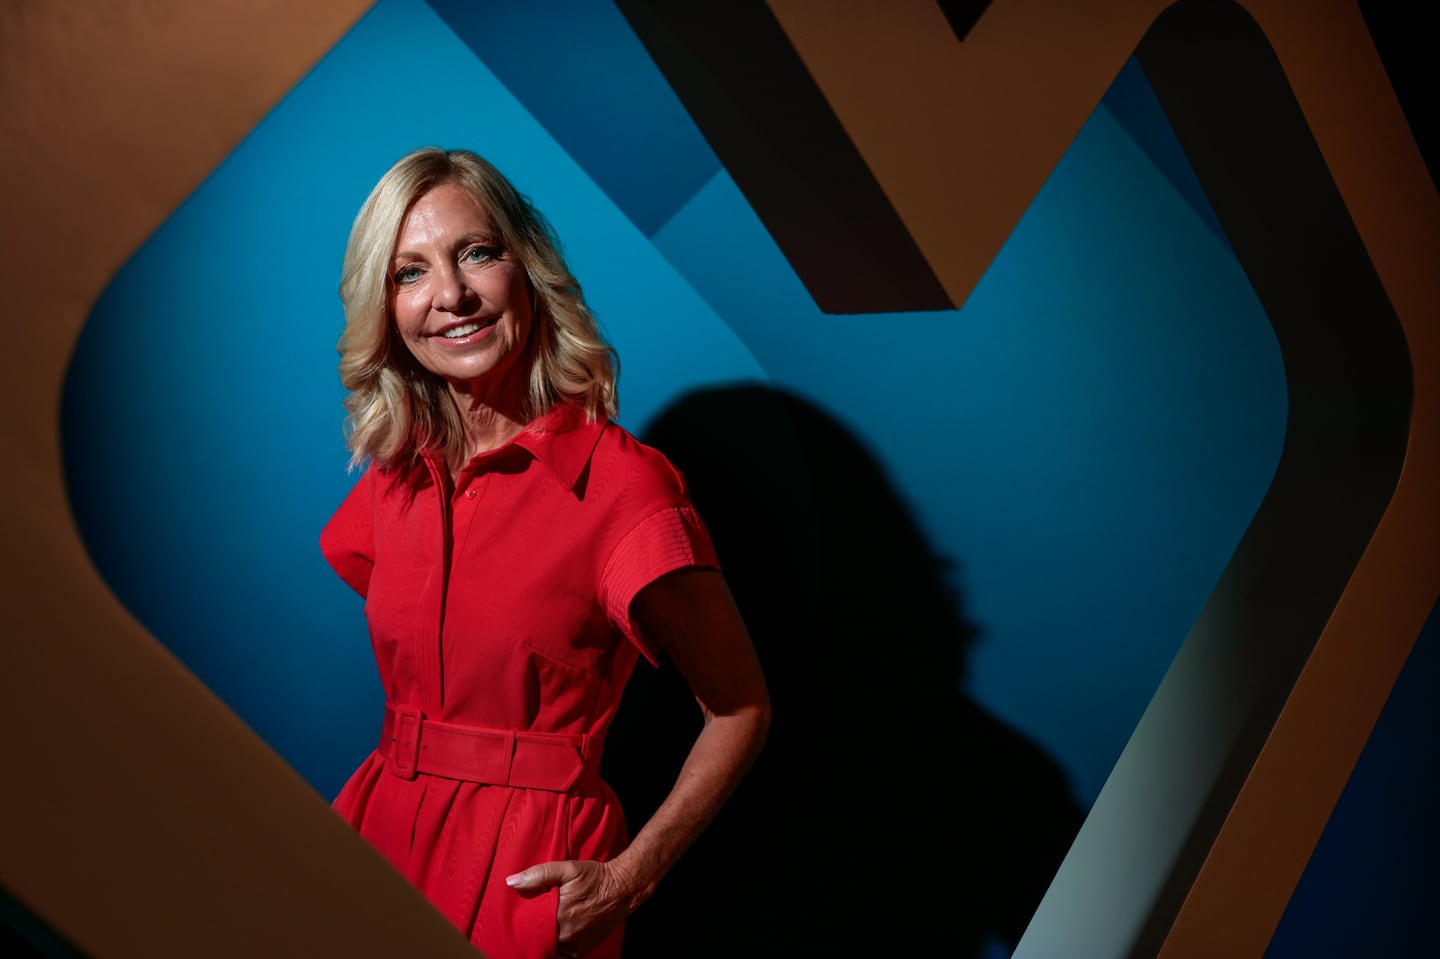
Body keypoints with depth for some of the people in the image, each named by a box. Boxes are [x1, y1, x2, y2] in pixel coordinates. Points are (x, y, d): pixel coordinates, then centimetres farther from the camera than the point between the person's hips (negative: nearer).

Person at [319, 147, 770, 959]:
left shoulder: (623, 482, -15)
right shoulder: (394, 476, 2)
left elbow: (740, 713, -9)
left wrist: (629, 879, -14)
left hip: (531, 876, -5)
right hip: (386, 835, 6)